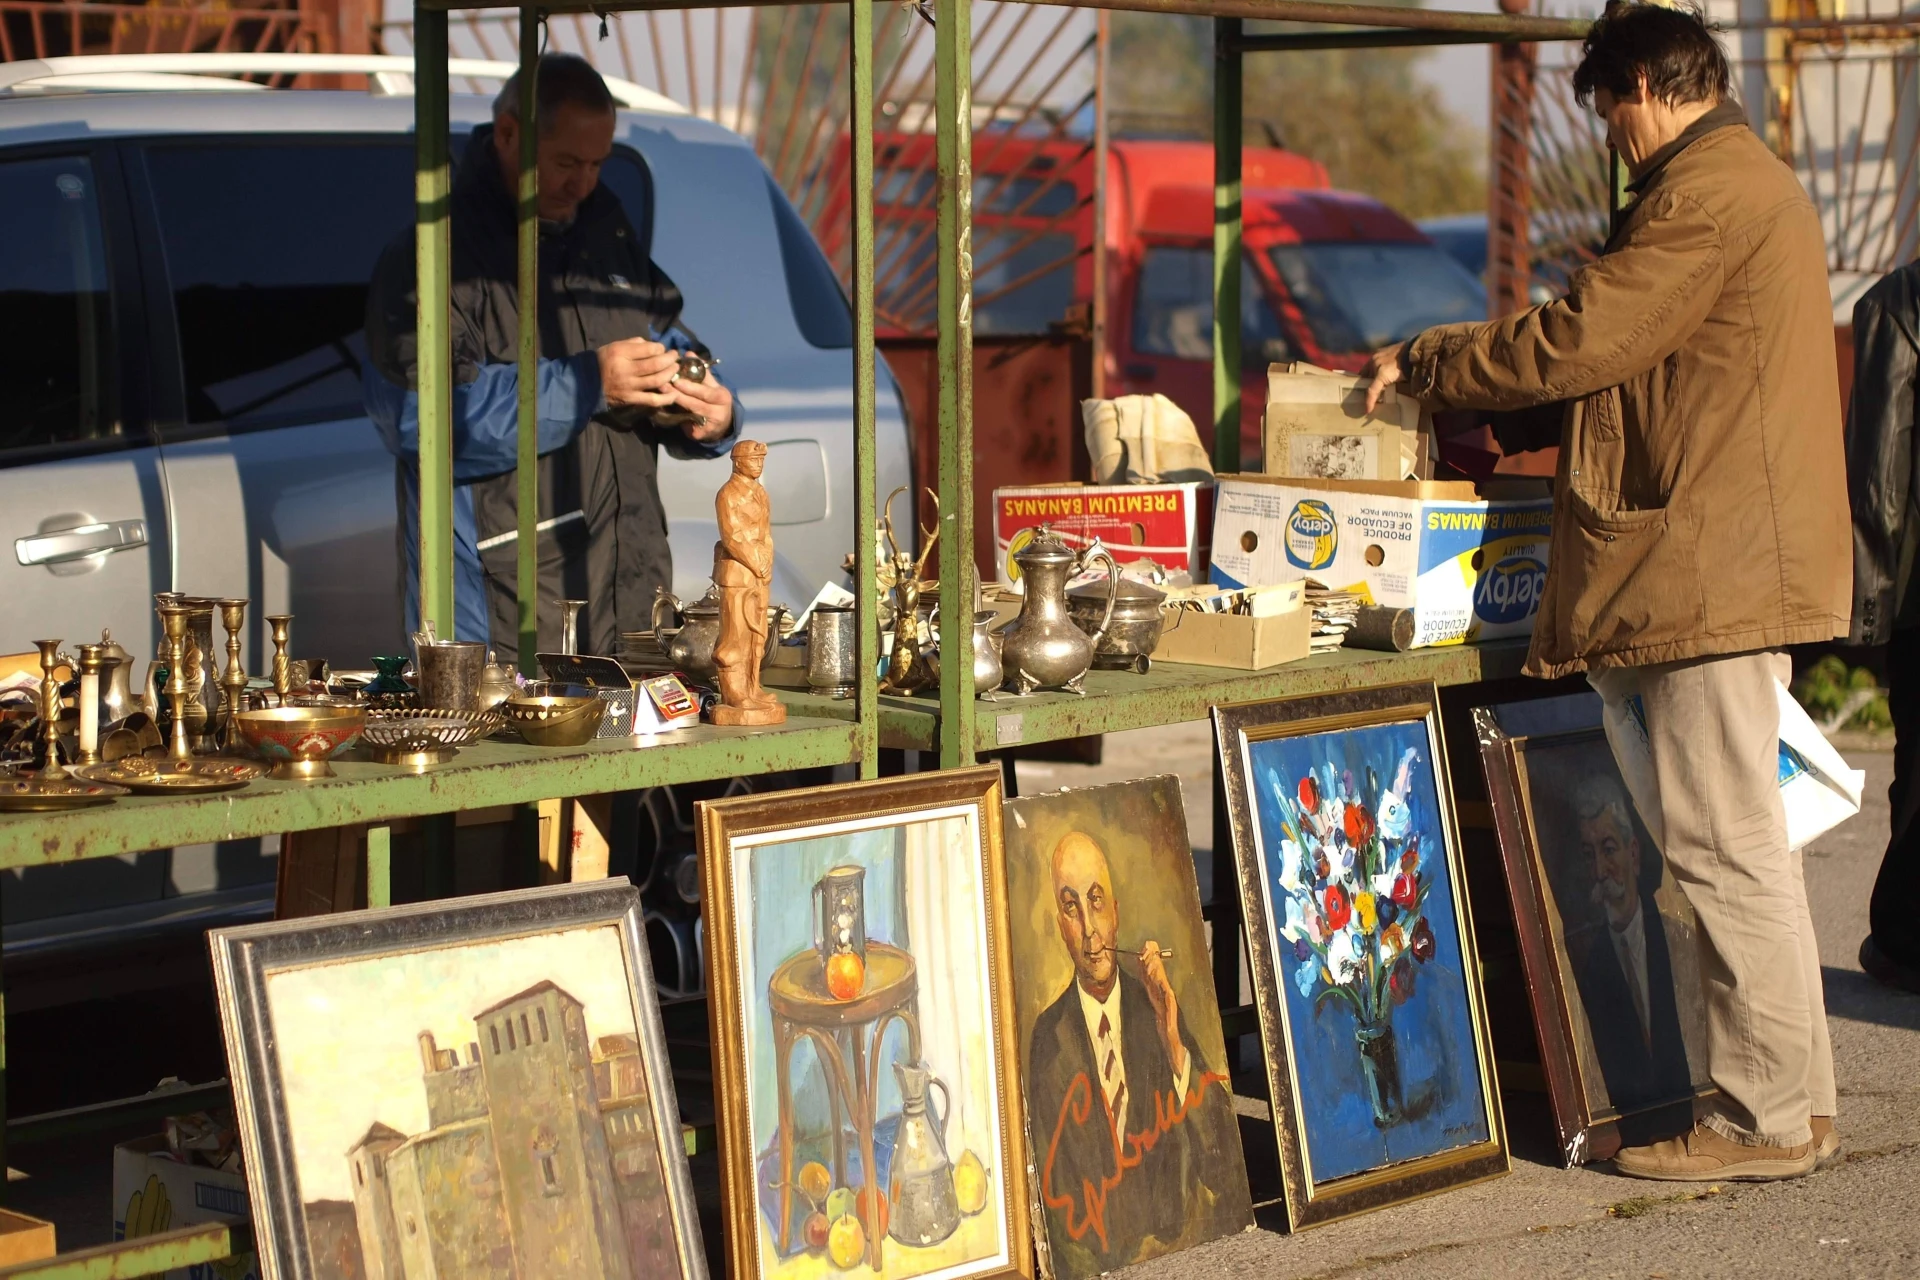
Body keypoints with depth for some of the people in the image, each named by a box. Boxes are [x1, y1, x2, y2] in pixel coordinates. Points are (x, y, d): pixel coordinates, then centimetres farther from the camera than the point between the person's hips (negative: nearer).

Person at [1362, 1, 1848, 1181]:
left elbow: (1578, 341, -15)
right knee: (1723, 837, 13)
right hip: (1727, 564, 11)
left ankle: (1773, 1116, -2)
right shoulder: (1754, 184, 21)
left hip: (1713, 570, -11)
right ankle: (1782, 1095, 18)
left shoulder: (1707, 194, -13)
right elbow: (1637, 366, 25)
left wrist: (1425, 365, -1)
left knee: (1723, 842, -7)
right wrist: (1485, 407, 23)